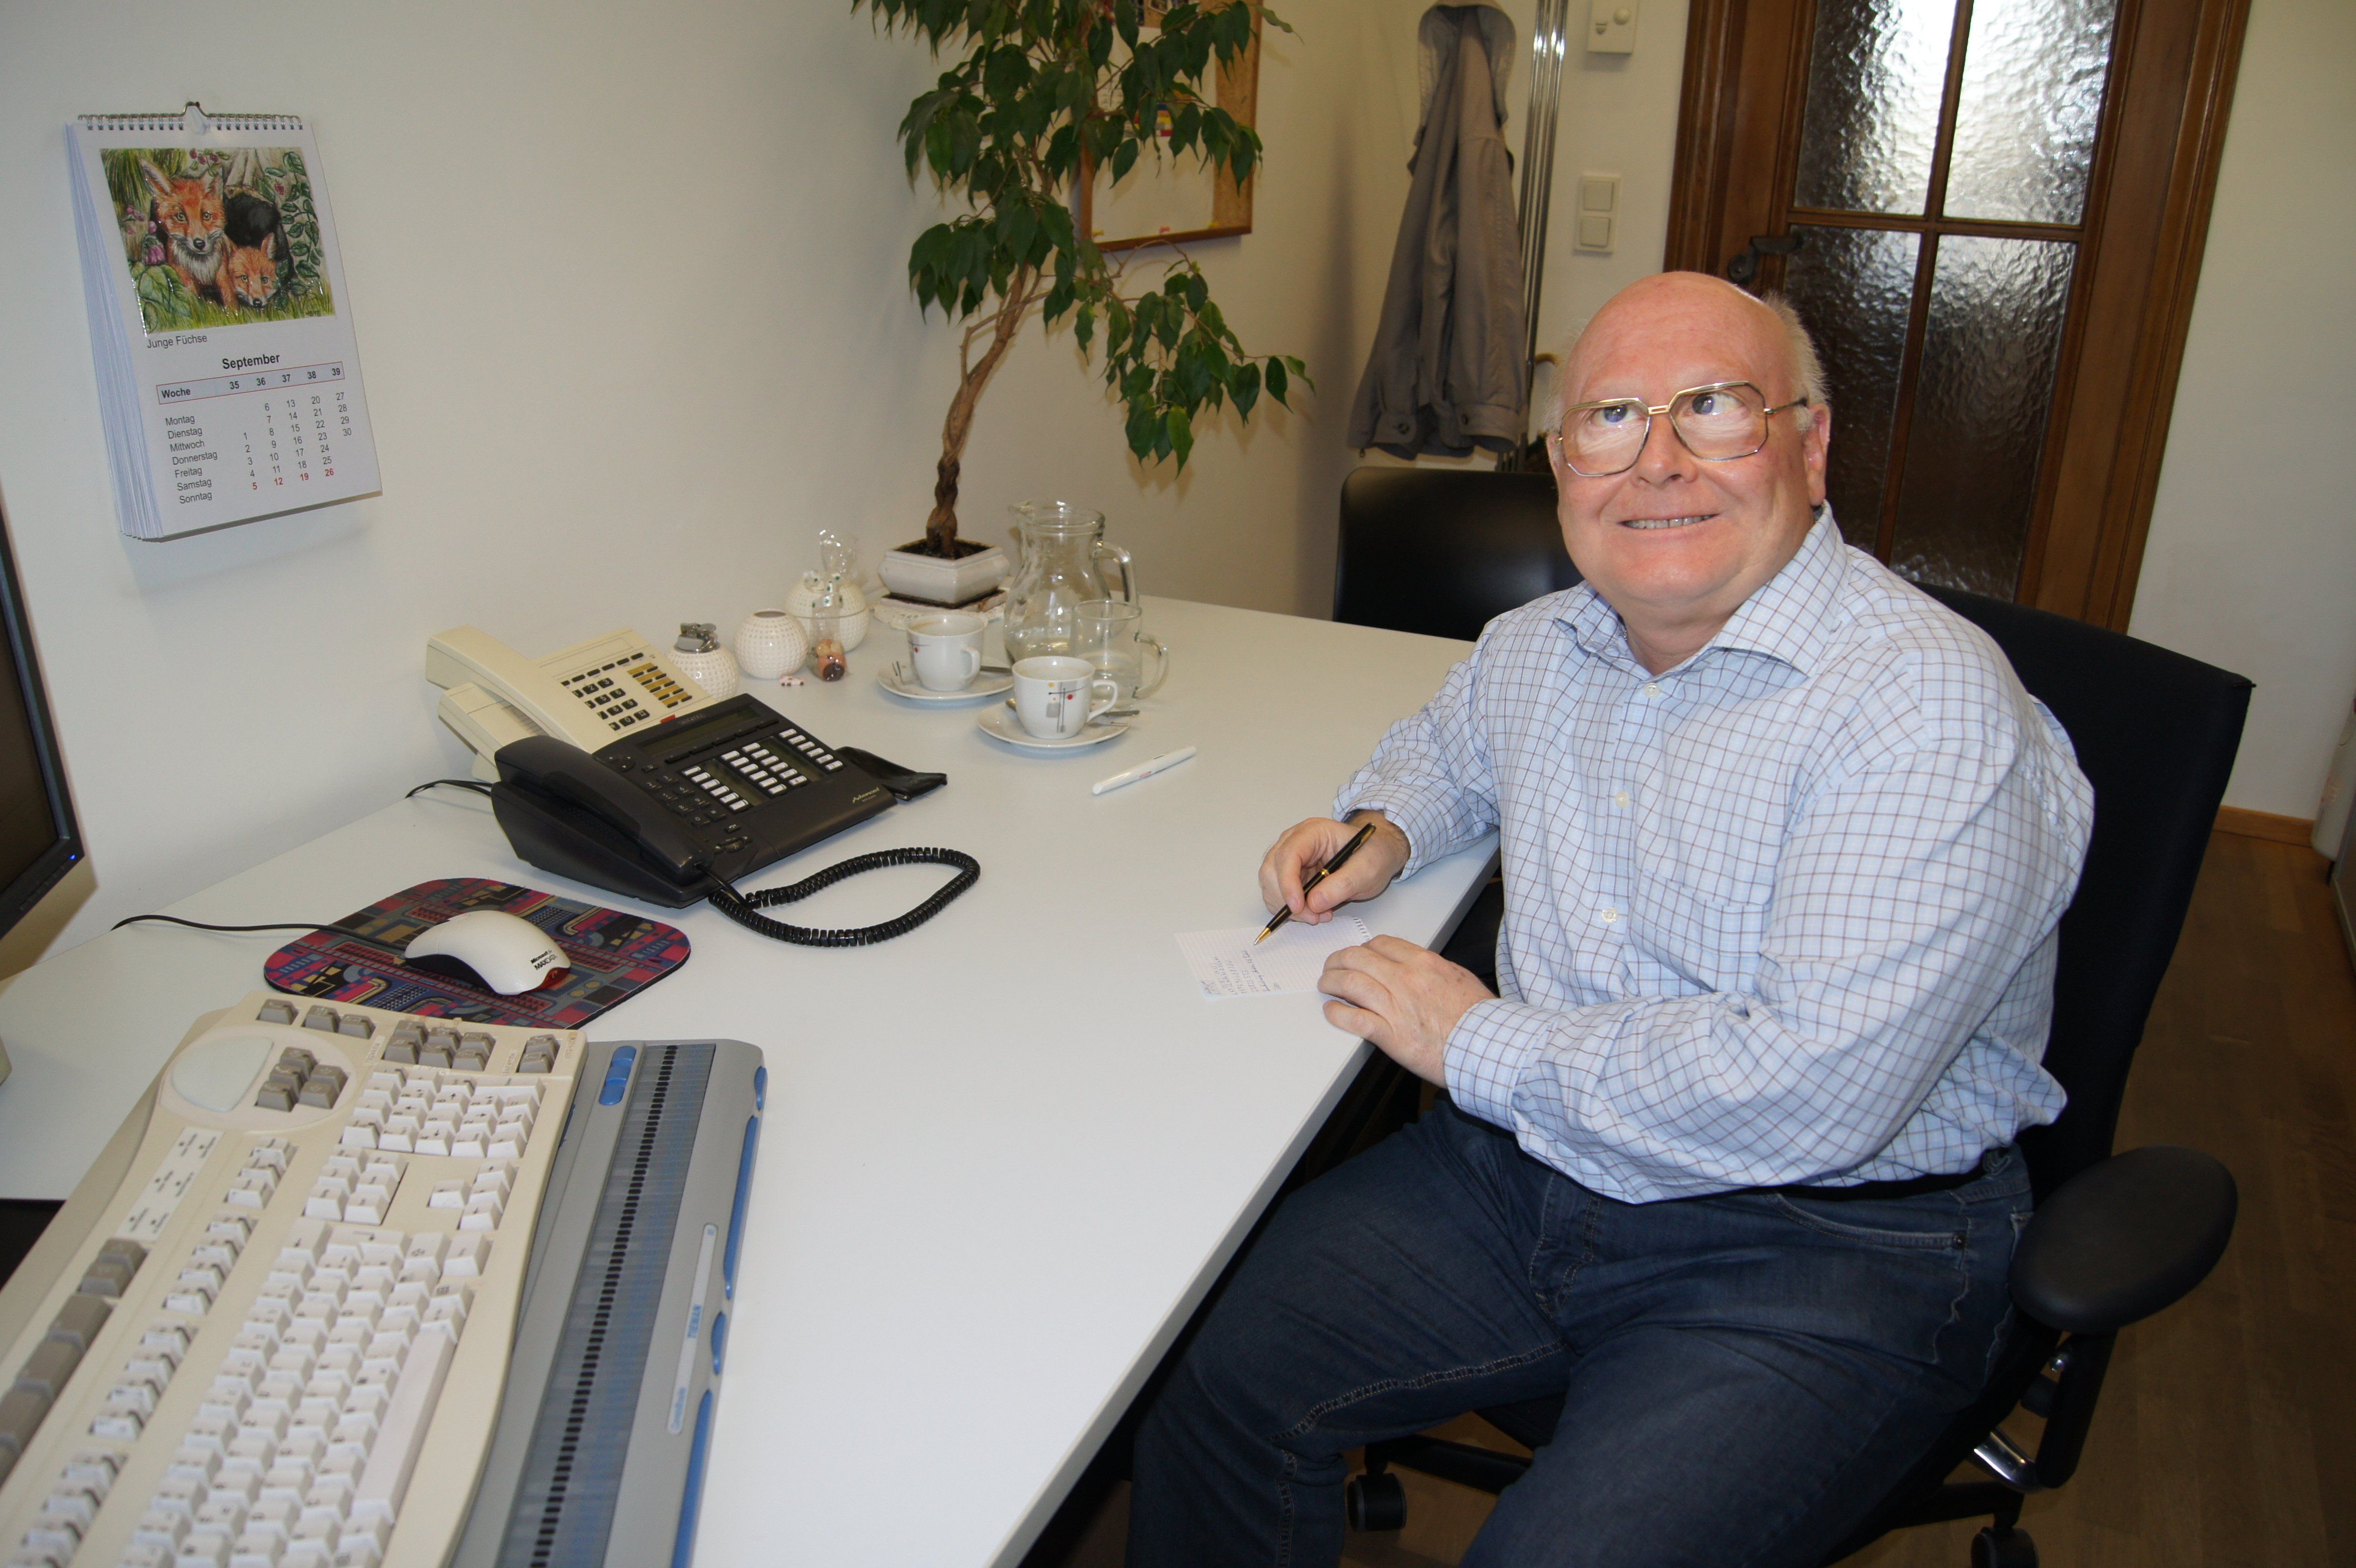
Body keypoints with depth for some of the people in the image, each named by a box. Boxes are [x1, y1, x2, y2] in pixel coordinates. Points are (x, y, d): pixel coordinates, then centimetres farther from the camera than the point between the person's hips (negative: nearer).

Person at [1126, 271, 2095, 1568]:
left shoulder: (1932, 709, -20)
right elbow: (1449, 745, 30)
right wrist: (1383, 829, 6)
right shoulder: (1541, 645, 5)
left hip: (1824, 1253, -5)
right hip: (1521, 1169, 6)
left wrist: (1481, 1044, -17)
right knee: (1208, 1376, -5)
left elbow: (1811, 1091, -28)